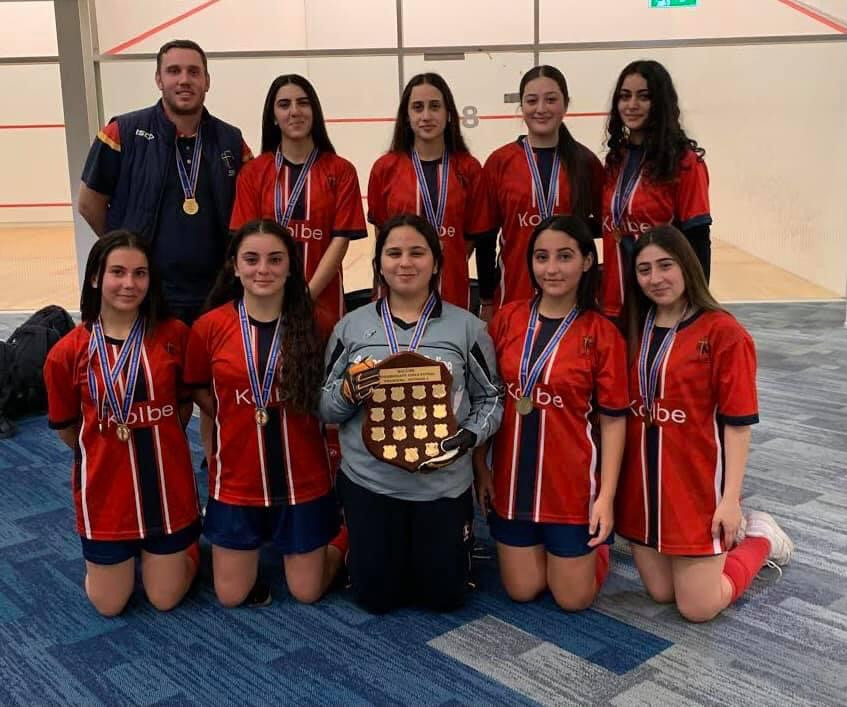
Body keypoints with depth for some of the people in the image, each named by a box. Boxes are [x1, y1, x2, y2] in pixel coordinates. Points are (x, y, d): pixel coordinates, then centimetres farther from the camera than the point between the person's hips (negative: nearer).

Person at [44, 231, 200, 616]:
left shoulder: (174, 334, -10)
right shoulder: (67, 352, -11)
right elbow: (65, 427, 4)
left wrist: (156, 444, 10)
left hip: (167, 486, 0)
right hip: (105, 490, 0)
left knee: (165, 599, 12)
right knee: (109, 605, 13)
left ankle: (184, 542, 41)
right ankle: (104, 555, 43)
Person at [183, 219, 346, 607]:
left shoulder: (313, 324, -10)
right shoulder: (209, 326, -9)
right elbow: (199, 391, 7)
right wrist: (241, 427, 0)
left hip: (303, 481, -1)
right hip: (236, 482, 1)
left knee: (307, 593, 12)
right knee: (231, 595, 11)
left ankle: (340, 536, 41)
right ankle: (257, 545, 40)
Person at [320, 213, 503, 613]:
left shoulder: (467, 327, -3)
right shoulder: (351, 326, 1)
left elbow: (491, 398, 3)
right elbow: (325, 408, 5)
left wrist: (470, 435, -16)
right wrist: (347, 393, -17)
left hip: (443, 485, 0)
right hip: (368, 482, 1)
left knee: (442, 597, 12)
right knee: (375, 598, 11)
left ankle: (454, 543, 43)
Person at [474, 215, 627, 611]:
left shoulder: (603, 334, -11)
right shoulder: (507, 319, -2)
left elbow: (613, 419, -8)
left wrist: (606, 495, -11)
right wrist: (480, 467, 3)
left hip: (573, 486, -3)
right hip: (512, 481, 3)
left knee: (574, 600, 9)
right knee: (521, 591, 13)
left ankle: (597, 541, 36)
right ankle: (548, 545, 41)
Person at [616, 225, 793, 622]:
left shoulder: (722, 331, -12)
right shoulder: (635, 329, 5)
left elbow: (737, 422, -12)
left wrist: (731, 498, -14)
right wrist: (615, 484, 4)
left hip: (696, 481, -5)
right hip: (642, 481, 5)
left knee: (697, 608, 2)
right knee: (660, 592, 12)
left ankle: (760, 538, 26)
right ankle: (727, 537, 34)